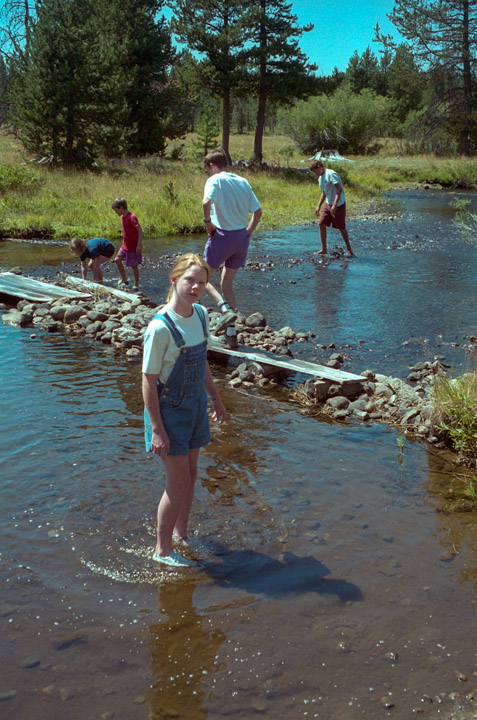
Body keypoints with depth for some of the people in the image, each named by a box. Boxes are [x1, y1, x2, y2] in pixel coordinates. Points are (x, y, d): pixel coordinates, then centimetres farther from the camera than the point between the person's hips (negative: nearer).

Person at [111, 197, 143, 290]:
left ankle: (136, 285, 13)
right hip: (125, 245, 9)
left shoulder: (132, 217, -19)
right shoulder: (122, 217, 7)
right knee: (117, 259, 4)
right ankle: (124, 280, 14)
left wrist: (139, 245, -25)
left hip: (133, 247, -8)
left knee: (134, 265, 1)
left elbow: (140, 230, -21)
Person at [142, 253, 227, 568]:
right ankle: (162, 549, 16)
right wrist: (156, 429, -20)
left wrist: (216, 399, 19)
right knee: (179, 481, -1)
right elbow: (149, 380, -20)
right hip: (169, 408, -7)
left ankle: (181, 533, 36)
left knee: (190, 474, 17)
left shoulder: (201, 315, 0)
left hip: (195, 404, 7)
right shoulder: (160, 327, -24)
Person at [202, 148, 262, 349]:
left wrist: (208, 221, -13)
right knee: (227, 283, 17)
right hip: (242, 237, 6)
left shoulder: (215, 180, -7)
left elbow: (207, 201, -27)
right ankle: (231, 334, 15)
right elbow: (257, 211, 11)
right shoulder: (243, 182, 11)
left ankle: (226, 309, -16)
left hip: (223, 235, -6)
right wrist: (248, 233, 14)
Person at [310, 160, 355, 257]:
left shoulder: (331, 174, -16)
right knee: (322, 224, -1)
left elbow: (339, 189, -23)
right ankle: (323, 249, 6)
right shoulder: (320, 178, 13)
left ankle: (349, 250, 13)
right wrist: (318, 207, 19)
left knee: (341, 228, -1)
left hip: (339, 205, -8)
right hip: (328, 204, 8)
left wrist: (335, 204, -30)